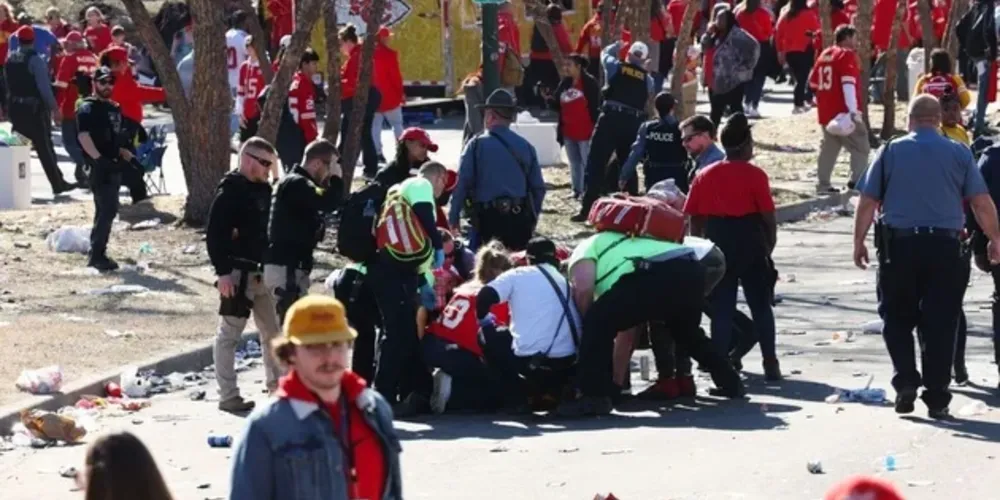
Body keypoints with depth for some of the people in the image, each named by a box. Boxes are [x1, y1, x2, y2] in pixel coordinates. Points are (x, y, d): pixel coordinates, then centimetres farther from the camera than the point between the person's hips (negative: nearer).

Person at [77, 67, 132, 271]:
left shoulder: (114, 108, 19)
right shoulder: (88, 108, -8)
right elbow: (83, 136, -20)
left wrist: (126, 155, 14)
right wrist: (99, 159, -26)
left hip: (113, 167, 9)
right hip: (100, 168, -9)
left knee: (106, 211, 12)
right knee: (107, 210, -13)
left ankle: (97, 254, 18)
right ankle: (97, 256, -11)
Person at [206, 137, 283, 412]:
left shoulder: (264, 190, 12)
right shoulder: (229, 192, -13)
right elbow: (214, 235, -17)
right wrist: (223, 271, -21)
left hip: (262, 273, 8)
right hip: (237, 274, -8)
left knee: (273, 331, 15)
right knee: (229, 334, -2)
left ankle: (277, 385, 27)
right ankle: (228, 396, 0)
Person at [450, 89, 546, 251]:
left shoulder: (477, 145, -3)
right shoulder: (526, 146, 8)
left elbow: (462, 183, -8)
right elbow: (538, 187, 9)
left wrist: (453, 218, -3)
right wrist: (533, 218, 19)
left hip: (488, 217, -3)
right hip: (520, 218, 3)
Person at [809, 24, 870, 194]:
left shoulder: (825, 54, 15)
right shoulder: (847, 55, -9)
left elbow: (813, 81, 21)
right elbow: (848, 83, -21)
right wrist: (853, 110, -27)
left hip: (825, 112, 8)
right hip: (844, 113, -8)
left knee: (829, 148, 14)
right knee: (861, 147, -3)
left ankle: (823, 185, 12)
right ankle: (857, 181, -13)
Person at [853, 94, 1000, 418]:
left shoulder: (891, 151, 3)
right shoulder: (959, 153, 4)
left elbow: (868, 202, 2)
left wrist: (859, 242, 10)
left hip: (899, 245, 0)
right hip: (945, 246, 0)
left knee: (898, 319, 14)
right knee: (940, 324, 4)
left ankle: (905, 382, -1)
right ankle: (937, 398, 4)